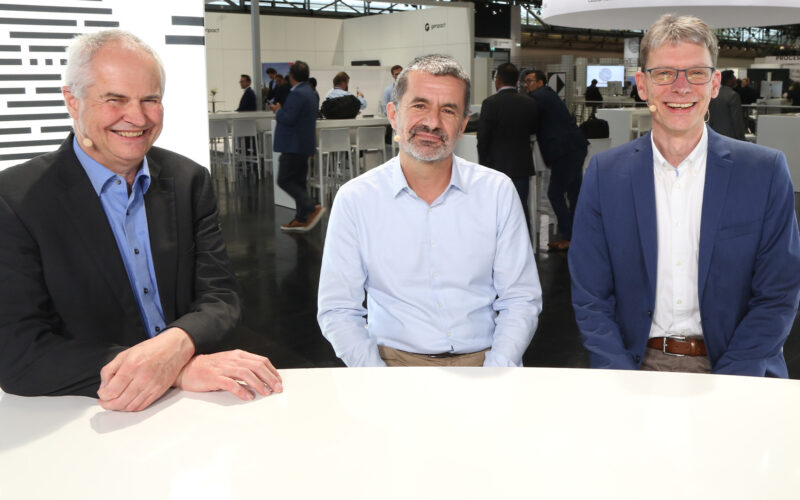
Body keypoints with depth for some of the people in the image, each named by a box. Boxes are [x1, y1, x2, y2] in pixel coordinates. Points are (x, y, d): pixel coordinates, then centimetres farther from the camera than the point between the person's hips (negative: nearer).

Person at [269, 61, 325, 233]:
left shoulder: (297, 94, -17)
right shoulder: (311, 93, 14)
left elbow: (288, 118, -23)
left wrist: (278, 110, -5)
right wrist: (281, 110, 18)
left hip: (294, 145, -10)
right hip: (305, 144, 10)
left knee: (284, 180, -6)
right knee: (298, 181, 12)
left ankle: (312, 208, -15)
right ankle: (301, 219, 14)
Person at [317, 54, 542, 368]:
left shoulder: (498, 192, 3)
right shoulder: (354, 199, 0)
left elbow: (521, 300, 4)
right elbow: (338, 311, 1)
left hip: (482, 360, 1)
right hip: (393, 361, -1)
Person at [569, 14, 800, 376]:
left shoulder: (766, 172, 0)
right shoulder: (605, 173, 1)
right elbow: (590, 296, 2)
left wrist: (722, 392, -10)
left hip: (733, 366, 1)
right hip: (638, 364, 0)